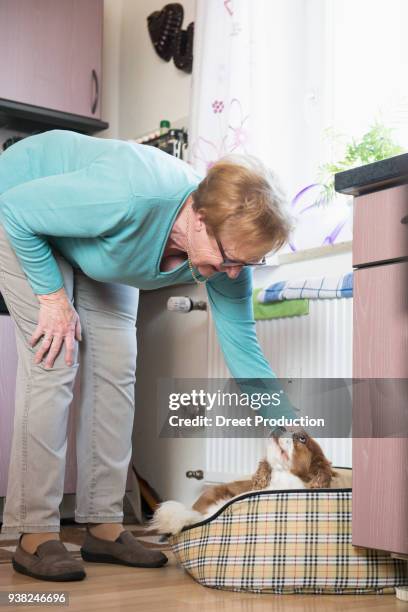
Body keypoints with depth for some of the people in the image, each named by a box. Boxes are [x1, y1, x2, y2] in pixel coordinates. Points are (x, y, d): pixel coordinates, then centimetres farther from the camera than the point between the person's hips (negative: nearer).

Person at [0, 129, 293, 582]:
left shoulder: (227, 242, -23)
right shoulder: (131, 197, -43)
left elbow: (243, 350, -15)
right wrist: (52, 297, -25)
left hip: (95, 244, 6)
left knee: (116, 369, -4)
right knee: (53, 364, -17)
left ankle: (104, 527, 4)